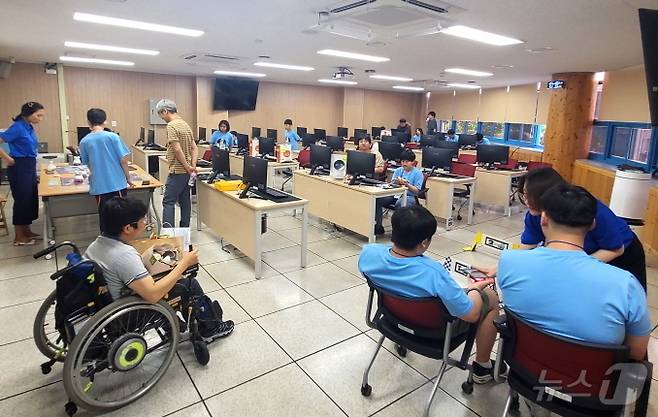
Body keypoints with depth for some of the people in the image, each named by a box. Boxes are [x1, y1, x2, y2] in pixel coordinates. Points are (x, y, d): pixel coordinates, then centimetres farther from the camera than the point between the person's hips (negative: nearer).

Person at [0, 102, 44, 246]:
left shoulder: (29, 127, 8)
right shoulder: (18, 127, -17)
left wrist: (32, 166, 17)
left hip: (30, 167, 8)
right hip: (19, 168, -8)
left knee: (31, 198, 14)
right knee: (22, 200, 0)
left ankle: (27, 231, 27)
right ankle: (19, 237, 11)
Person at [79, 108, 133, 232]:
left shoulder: (84, 141, 2)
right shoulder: (112, 136, -7)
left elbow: (88, 164, 14)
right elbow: (123, 160, -9)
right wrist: (128, 178, 4)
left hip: (99, 186, 2)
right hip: (117, 184, -2)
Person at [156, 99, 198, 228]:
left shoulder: (171, 126, -14)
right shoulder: (185, 124, 13)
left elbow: (177, 149, -21)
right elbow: (194, 148, 12)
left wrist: (187, 167, -13)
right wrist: (193, 166, 4)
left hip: (177, 171, -9)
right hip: (186, 171, 9)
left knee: (168, 202, -5)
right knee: (184, 201, 13)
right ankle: (185, 230, 20)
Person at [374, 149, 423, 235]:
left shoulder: (417, 173, 0)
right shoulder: (398, 170, 14)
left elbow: (417, 191, -4)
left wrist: (406, 184, -17)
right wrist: (396, 182, -10)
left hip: (409, 196, -5)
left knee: (399, 203, -40)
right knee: (377, 199, -20)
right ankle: (378, 226, -15)